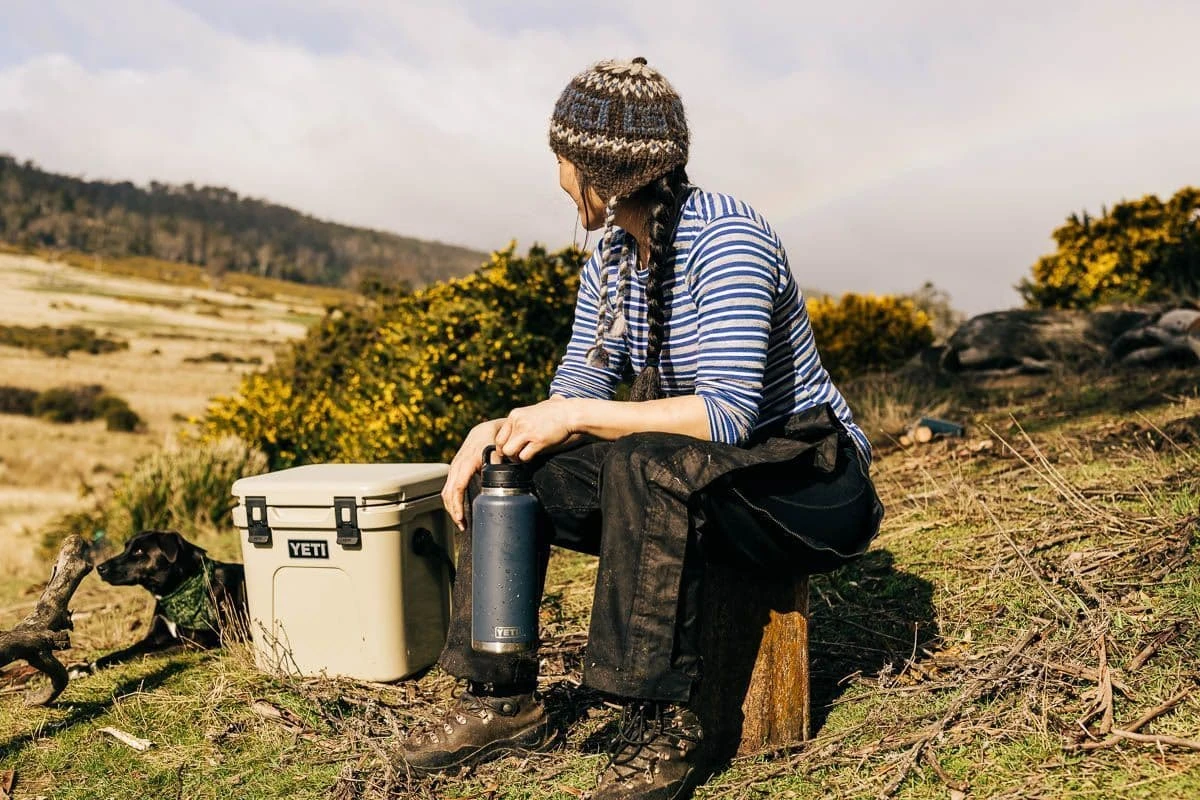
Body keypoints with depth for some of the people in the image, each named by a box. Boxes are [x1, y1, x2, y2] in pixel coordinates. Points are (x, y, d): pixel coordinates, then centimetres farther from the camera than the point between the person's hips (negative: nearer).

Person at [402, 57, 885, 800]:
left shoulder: (725, 241, -22)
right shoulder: (612, 257, 4)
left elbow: (727, 415, -31)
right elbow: (579, 391, 2)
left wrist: (577, 416, -28)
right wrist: (499, 429, -17)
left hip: (808, 482, -8)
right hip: (696, 480, 8)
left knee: (647, 463, -37)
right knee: (507, 470, -5)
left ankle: (664, 726, -24)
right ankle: (504, 699, 4)